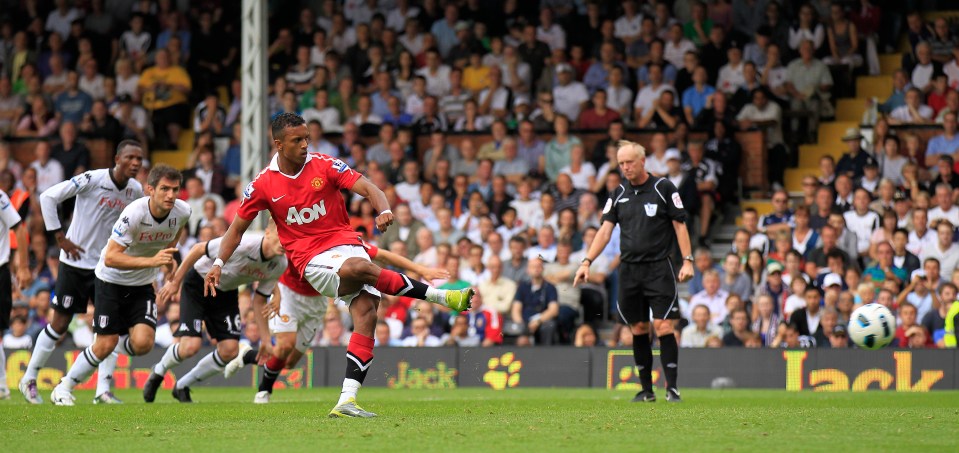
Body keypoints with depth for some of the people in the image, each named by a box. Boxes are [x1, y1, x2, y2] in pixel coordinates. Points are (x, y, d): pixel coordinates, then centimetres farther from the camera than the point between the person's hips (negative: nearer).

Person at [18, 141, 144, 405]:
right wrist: (60, 237, -14)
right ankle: (29, 380, 20)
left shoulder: (136, 190, 0)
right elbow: (48, 197, -16)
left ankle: (103, 390, -1)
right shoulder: (93, 179, -19)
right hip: (76, 262, -5)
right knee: (60, 324, 3)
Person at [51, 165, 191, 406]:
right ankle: (63, 388, 14)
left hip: (143, 285, 4)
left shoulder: (183, 211, -13)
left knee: (143, 343, -15)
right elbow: (110, 258, -35)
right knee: (105, 345, -7)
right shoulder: (134, 213, -31)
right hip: (112, 280, -4)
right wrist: (152, 261, -43)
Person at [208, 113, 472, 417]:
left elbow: (368, 189, -6)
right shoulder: (263, 185, 2)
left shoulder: (325, 166, 1)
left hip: (346, 244, 3)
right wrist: (219, 263, 3)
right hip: (310, 260, -3)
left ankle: (347, 401, -23)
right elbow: (238, 226, 13)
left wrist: (384, 210, -27)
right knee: (361, 268, -33)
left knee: (366, 312, -19)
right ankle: (441, 297, -25)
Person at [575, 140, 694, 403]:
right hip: (629, 269, 4)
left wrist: (687, 260, -8)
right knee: (638, 329, 6)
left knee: (663, 327, -11)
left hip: (659, 267, -4)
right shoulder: (619, 194, 9)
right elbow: (606, 230, 5)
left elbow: (679, 224, -1)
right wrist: (587, 262, -6)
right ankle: (646, 389, 13)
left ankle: (672, 388, -9)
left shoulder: (663, 188, -2)